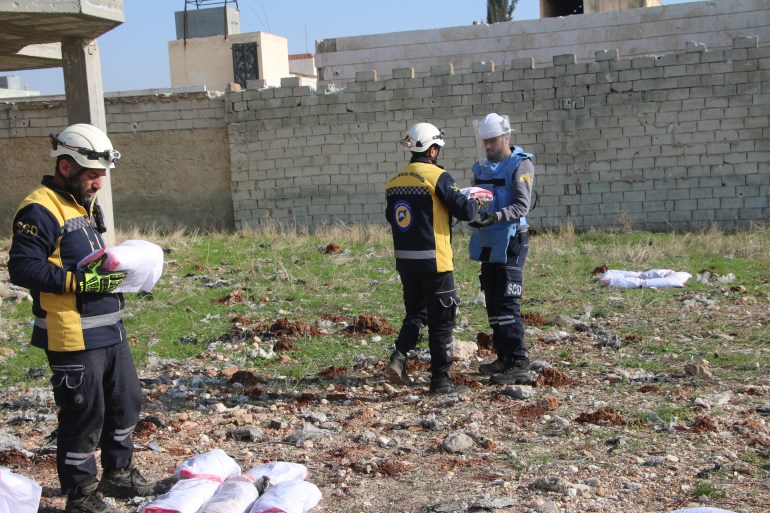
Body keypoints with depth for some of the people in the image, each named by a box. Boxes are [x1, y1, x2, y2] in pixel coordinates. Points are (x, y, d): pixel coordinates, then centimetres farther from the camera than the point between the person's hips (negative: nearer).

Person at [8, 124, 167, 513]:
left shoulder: (84, 204, 16)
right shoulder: (40, 210, -15)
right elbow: (22, 268, -22)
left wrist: (113, 269, 7)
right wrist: (81, 280, -25)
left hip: (110, 329, 10)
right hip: (73, 337, -10)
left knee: (125, 403, 19)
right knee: (83, 416, 0)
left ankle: (119, 475, 37)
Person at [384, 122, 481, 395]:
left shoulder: (395, 181, 8)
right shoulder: (438, 177, -12)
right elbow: (464, 211, -13)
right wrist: (476, 201, 8)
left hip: (404, 259, 6)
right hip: (433, 260, -6)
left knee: (416, 312, 22)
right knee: (441, 320, 4)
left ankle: (398, 357, 4)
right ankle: (440, 379, 9)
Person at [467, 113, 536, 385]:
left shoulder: (521, 165, -8)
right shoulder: (482, 168, 15)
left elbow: (522, 206, -18)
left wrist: (495, 217, -33)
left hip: (510, 242, -8)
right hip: (488, 243, 8)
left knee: (507, 304, -11)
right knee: (493, 303, 12)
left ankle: (519, 364, -8)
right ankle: (504, 358, 22)